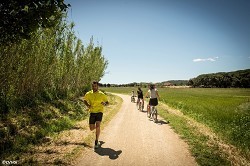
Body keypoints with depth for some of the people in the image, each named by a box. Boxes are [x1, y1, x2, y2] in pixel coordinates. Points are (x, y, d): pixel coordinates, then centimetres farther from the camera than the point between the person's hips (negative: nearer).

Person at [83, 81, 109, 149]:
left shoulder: (102, 94, -6)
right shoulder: (88, 94, -1)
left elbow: (107, 103, 3)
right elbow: (84, 100, 16)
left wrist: (105, 104, -21)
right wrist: (87, 105, -5)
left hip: (99, 112, -3)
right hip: (92, 112, 3)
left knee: (97, 126, -21)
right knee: (91, 128, 7)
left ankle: (96, 142, -6)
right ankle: (98, 127, 44)